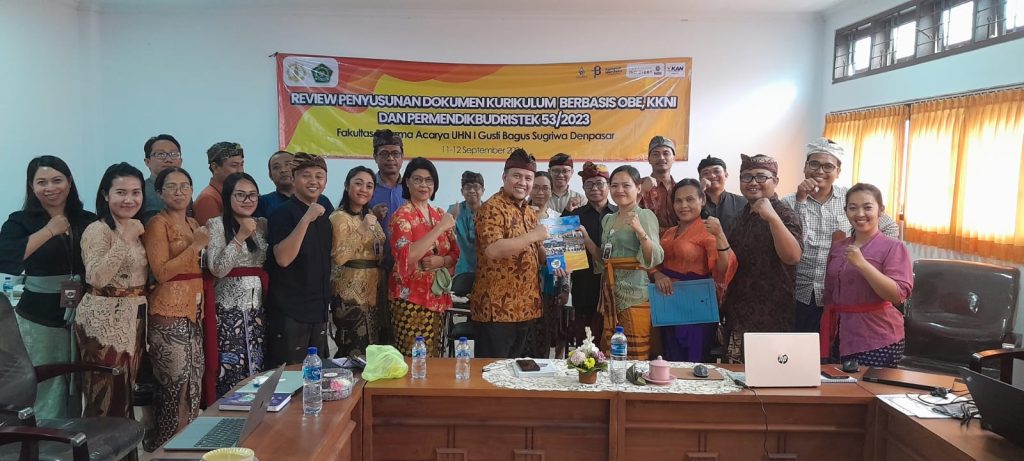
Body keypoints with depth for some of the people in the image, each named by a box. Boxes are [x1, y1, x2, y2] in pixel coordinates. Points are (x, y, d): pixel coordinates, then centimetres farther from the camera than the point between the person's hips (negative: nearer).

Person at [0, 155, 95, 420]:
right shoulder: (21, 221, -3)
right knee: (49, 392, 3)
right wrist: (48, 231, -18)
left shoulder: (88, 221, 3)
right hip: (41, 319, -2)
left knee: (79, 388, 12)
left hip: (84, 316, 2)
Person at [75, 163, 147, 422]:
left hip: (134, 318, 8)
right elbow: (97, 277, -26)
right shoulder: (98, 230, -11)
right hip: (104, 319, -8)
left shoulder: (139, 229, 13)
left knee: (126, 395, 14)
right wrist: (125, 239, -24)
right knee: (106, 398, -4)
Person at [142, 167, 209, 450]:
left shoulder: (194, 224, 16)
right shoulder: (157, 224, -7)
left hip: (195, 311, 8)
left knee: (194, 382, 9)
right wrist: (195, 246, -19)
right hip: (169, 313, -8)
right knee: (179, 385, -6)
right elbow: (161, 272, -17)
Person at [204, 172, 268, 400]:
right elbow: (217, 268, -15)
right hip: (228, 310, -4)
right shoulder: (216, 224, -4)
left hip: (257, 309, 5)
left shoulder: (263, 224, 11)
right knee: (229, 375, -4)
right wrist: (240, 237, -19)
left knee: (257, 373, 6)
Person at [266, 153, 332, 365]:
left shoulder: (324, 216, 12)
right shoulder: (283, 213, -9)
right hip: (289, 313, -7)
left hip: (318, 310, 7)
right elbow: (283, 258, -23)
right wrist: (306, 219, -26)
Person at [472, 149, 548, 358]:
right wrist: (534, 235, -22)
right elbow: (493, 250, -27)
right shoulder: (492, 208, -12)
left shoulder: (529, 212, 15)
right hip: (497, 307, -9)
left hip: (525, 307, 9)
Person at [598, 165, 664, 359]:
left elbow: (656, 259, -16)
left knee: (637, 360, -3)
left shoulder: (645, 216, -7)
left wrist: (640, 231, -31)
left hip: (635, 297, -6)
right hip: (611, 296, 7)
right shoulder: (607, 219, 13)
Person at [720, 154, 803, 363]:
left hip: (770, 316, -8)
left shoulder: (784, 215, -10)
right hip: (740, 313, 8)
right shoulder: (743, 214, 13)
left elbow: (793, 257, -28)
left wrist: (772, 217, -35)